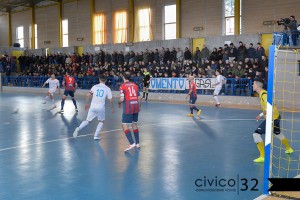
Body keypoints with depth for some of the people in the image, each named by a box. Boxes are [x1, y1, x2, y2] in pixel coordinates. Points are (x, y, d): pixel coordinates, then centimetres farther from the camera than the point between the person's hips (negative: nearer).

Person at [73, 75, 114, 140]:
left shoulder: (95, 86, 6)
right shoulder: (107, 89, 1)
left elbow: (87, 95, 2)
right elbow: (110, 100, 1)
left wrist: (86, 104, 17)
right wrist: (112, 108, 16)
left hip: (92, 107, 2)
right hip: (101, 108, -2)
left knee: (87, 120, 12)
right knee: (101, 121, 20)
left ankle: (78, 128, -14)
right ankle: (96, 135, 12)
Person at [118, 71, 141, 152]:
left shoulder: (122, 86, -6)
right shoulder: (135, 85, 10)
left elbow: (122, 99, -12)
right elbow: (139, 98, 11)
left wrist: (119, 103, 9)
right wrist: (139, 106, 26)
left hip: (128, 108, -6)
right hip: (136, 107, 6)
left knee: (125, 125, -3)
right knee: (134, 125, 17)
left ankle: (132, 143, -15)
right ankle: (137, 143, 22)